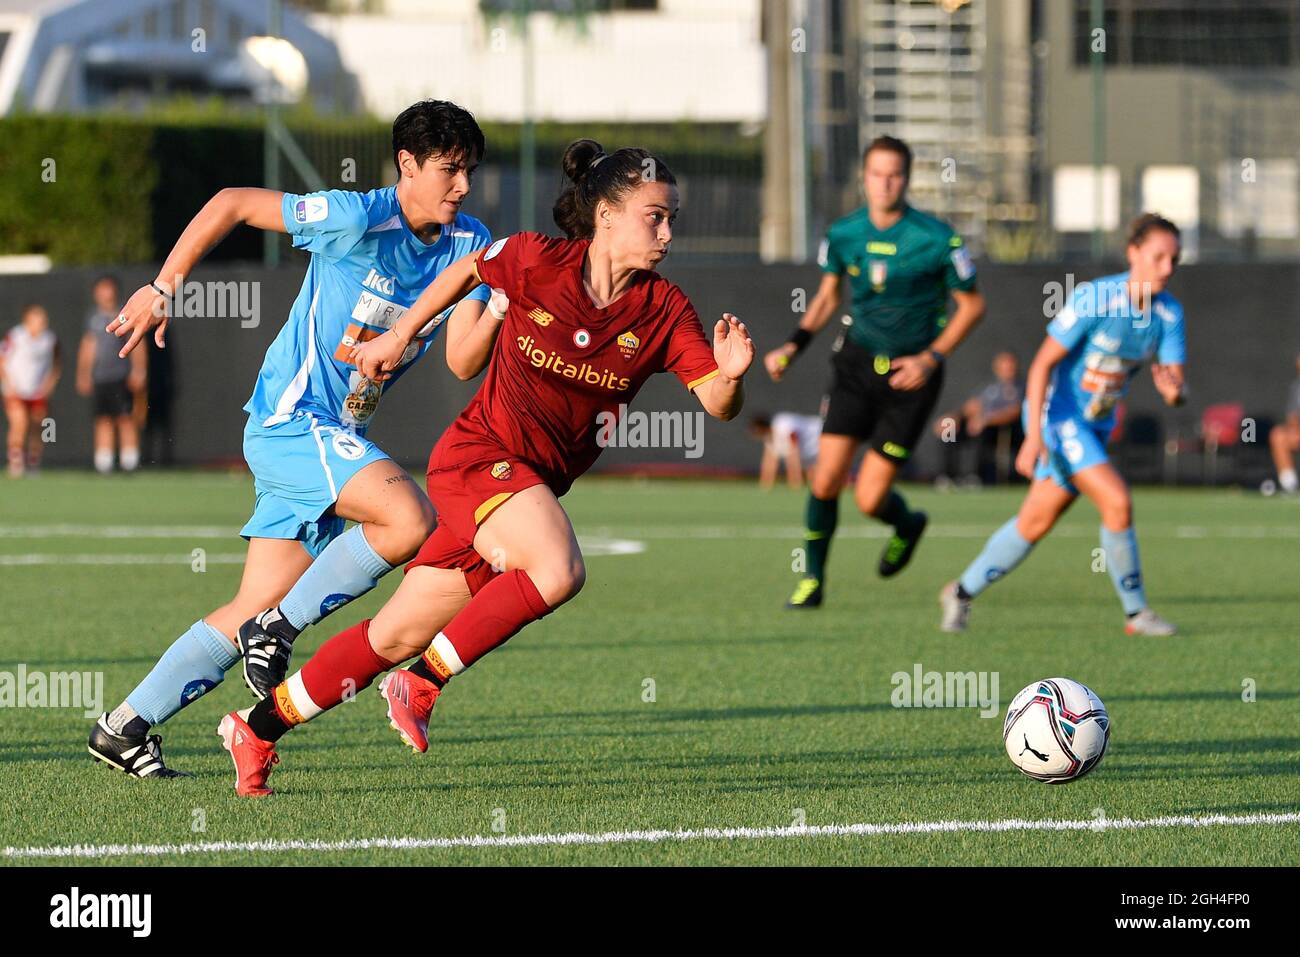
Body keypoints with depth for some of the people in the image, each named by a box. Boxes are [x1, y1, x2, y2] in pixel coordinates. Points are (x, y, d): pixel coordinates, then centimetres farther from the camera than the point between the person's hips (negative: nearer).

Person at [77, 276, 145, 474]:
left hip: (123, 376, -4)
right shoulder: (94, 317, 13)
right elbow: (88, 347, 20)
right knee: (103, 420, 2)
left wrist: (138, 371, -10)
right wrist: (83, 375, 17)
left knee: (125, 418, -8)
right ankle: (103, 463, 4)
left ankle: (129, 462, -5)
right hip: (100, 378, 4)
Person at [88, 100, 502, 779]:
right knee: (412, 519, -27)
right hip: (292, 415, -7)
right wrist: (162, 288, -6)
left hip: (339, 438, 7)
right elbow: (231, 204, -7)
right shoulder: (358, 219, -15)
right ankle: (276, 629, -12)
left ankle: (126, 726, 15)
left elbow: (463, 361, -4)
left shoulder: (468, 245, 3)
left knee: (255, 609, 6)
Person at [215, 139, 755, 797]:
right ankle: (422, 683, -15)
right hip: (478, 453, -5)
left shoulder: (664, 311, -4)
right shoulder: (537, 260, -11)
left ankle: (259, 726, 26)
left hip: (535, 485, 5)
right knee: (558, 569, -32)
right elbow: (468, 270, 9)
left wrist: (731, 376, -31)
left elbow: (717, 404, -10)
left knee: (397, 637, 10)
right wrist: (398, 336, 15)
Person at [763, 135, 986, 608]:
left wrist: (932, 357, -13)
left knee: (870, 499, -7)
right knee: (826, 478, -7)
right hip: (856, 362, 3)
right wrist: (794, 345, 2)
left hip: (910, 373, -3)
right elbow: (828, 295, 15)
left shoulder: (937, 239, -14)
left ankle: (907, 524, 30)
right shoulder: (842, 234, -3)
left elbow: (971, 305, -3)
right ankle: (812, 580, 13)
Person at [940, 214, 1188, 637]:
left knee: (1035, 523, 13)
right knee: (1117, 502, -20)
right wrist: (1034, 435, -25)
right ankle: (1136, 614, -8)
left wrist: (1173, 390, -35)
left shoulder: (1169, 313, -4)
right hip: (1058, 413, -7)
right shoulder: (1094, 299, -22)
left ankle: (962, 592, 29)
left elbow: (1175, 383, -9)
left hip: (1095, 425, 7)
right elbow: (1042, 364, -19)